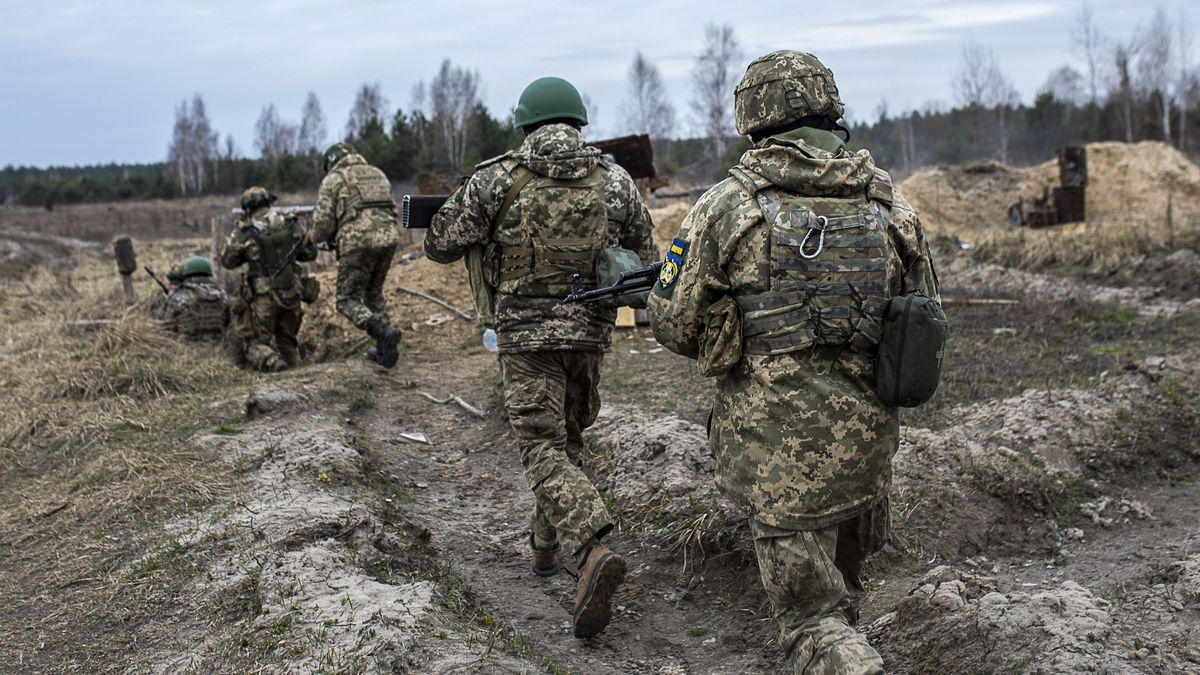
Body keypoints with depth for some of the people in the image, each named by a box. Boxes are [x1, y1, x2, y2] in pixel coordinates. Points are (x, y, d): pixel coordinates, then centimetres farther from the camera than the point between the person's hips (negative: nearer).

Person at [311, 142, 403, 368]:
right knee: (374, 293, 23)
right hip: (388, 239, 6)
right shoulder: (377, 174, 22)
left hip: (357, 243, -6)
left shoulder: (333, 180, 5)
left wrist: (317, 238, 20)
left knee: (348, 300, 5)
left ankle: (384, 332, -20)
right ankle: (384, 350, 18)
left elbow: (323, 222, -1)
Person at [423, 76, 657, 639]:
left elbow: (440, 247, 2)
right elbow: (645, 261, 9)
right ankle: (547, 542, 35)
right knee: (566, 436, 21)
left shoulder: (497, 179, -5)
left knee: (542, 448, -3)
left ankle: (591, 554, -23)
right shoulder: (616, 182, 2)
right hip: (590, 328, 3)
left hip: (525, 329, -3)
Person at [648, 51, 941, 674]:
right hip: (866, 430, 4)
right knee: (844, 581, 26)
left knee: (813, 612, 2)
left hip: (774, 438, -4)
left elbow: (673, 322, -6)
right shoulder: (888, 201, 2)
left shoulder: (728, 205, -9)